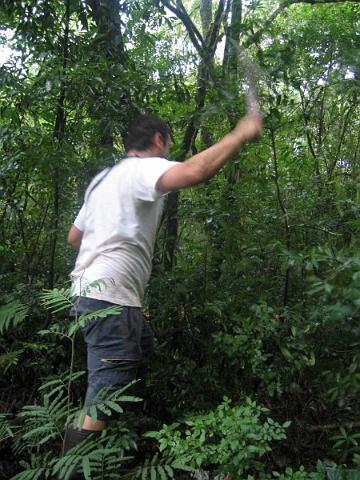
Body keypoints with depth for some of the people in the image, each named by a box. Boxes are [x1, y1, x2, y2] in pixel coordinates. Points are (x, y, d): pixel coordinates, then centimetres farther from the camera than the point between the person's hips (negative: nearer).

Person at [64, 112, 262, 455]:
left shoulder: (104, 177, 20)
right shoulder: (144, 168, -9)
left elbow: (74, 237, 23)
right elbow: (194, 171, -31)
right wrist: (240, 134, -17)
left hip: (94, 290, 11)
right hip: (108, 296, -11)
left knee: (141, 355, 25)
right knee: (108, 391, -9)